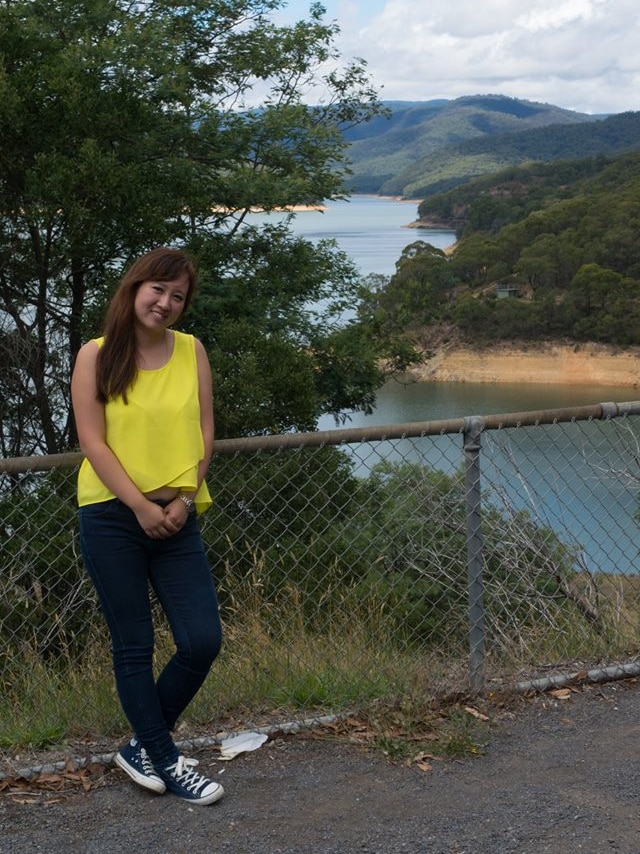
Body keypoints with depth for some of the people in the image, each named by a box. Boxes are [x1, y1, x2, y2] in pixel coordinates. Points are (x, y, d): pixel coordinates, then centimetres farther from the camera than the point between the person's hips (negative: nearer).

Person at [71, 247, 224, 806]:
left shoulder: (192, 351, 6)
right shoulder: (97, 355, -2)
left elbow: (204, 432, 5)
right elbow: (93, 442, -7)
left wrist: (184, 498, -8)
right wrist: (141, 506, -13)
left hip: (176, 518, 3)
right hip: (112, 518, -3)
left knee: (203, 642, -1)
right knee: (134, 647, 3)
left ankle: (144, 746, 20)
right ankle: (166, 761, 18)